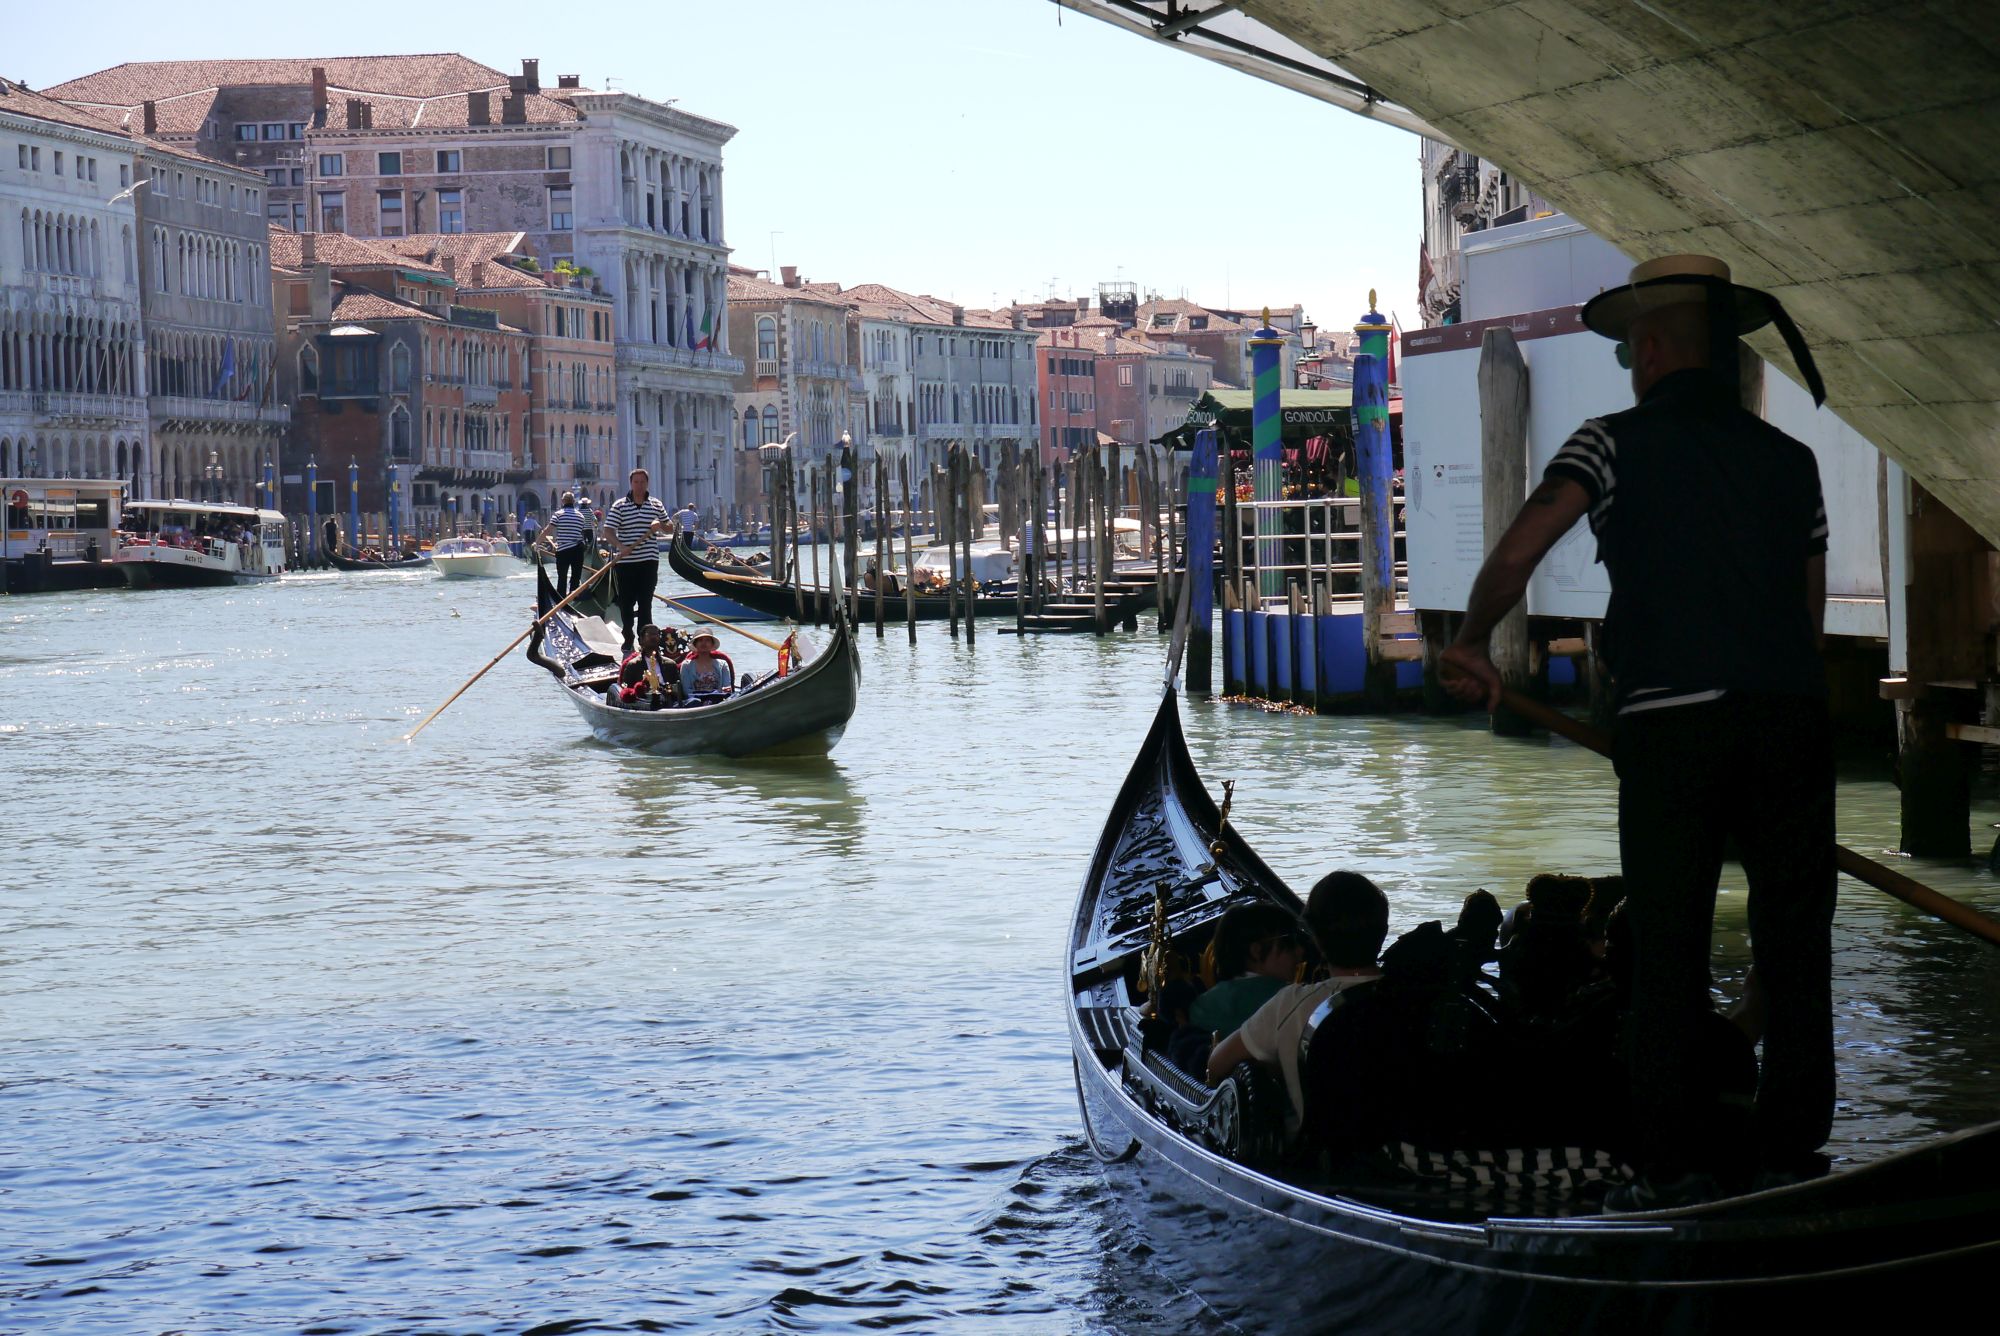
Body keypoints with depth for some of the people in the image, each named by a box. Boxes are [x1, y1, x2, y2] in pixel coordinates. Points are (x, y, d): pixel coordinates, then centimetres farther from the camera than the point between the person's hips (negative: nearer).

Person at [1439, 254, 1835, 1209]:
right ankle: (1793, 1157, 10)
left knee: (1667, 951, 3)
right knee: (1794, 948, 9)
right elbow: (1810, 612, 17)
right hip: (1792, 717, 3)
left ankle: (1670, 1166, 3)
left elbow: (1514, 557, -8)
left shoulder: (1616, 443, 2)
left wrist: (1470, 644, 7)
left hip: (1670, 726, -3)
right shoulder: (1789, 459, 15)